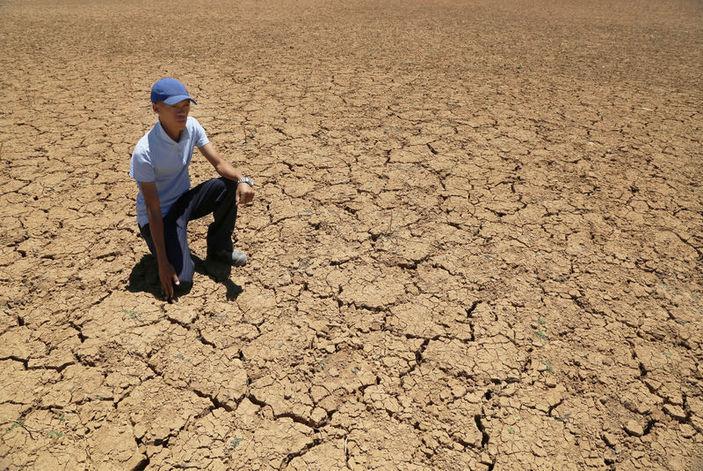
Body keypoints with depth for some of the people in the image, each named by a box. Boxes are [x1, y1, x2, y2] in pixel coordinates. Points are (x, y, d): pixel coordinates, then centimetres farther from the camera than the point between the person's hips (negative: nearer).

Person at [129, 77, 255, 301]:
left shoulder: (191, 126, -10)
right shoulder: (144, 152, -28)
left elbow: (219, 162, -12)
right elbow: (154, 210, -26)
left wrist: (242, 179, -37)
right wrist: (162, 263, -25)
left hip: (184, 200, 6)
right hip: (158, 216, -6)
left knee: (230, 184, -20)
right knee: (180, 279, -23)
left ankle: (219, 247, 1)